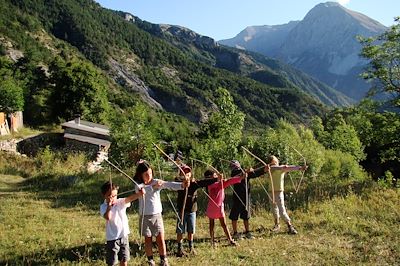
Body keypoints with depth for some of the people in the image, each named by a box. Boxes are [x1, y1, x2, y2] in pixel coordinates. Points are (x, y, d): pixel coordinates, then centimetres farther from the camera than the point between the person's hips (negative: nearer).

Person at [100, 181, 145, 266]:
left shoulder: (121, 202, -4)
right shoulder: (103, 207, -8)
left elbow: (130, 198, -25)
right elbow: (108, 217, -27)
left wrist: (139, 193, -43)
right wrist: (109, 205, -26)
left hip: (124, 236, 3)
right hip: (112, 238, -2)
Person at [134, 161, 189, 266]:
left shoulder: (157, 181, -5)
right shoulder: (138, 184, -7)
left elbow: (170, 185, -20)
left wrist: (182, 185, -38)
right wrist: (153, 186, -45)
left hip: (157, 215, 1)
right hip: (145, 216, -1)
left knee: (160, 238, 3)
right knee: (148, 239, 9)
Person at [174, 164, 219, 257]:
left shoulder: (195, 182, 0)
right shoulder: (179, 181, -8)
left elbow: (205, 182, -10)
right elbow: (177, 180, -30)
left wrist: (216, 179, -22)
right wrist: (184, 178, -50)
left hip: (192, 210, 3)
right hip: (182, 210, -3)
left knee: (191, 230, 14)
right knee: (180, 230, 5)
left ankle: (191, 247, 31)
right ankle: (180, 248, 19)